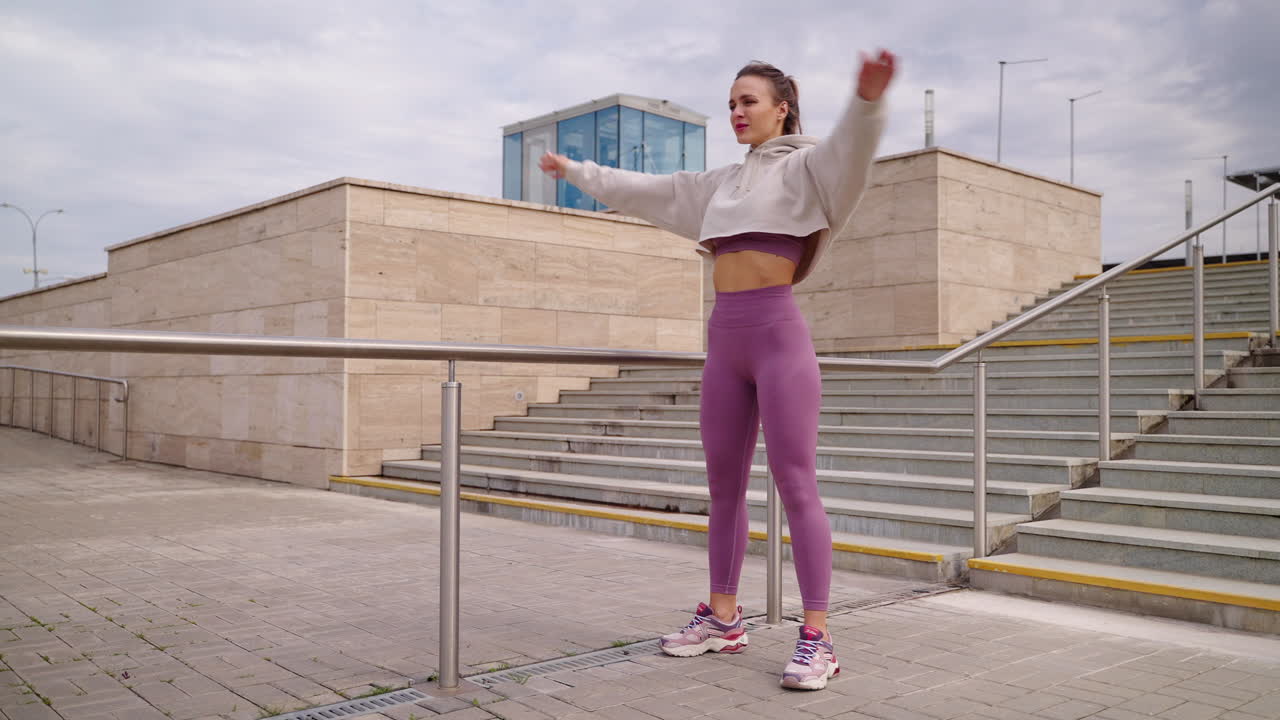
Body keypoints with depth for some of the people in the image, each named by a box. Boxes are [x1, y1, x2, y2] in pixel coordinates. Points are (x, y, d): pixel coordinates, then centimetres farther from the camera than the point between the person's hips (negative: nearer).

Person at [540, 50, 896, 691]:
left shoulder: (804, 167, 1)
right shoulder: (718, 184, 20)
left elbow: (848, 151, -21)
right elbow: (642, 190, 30)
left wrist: (868, 100, -42)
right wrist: (575, 171, 38)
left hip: (779, 334, -7)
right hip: (725, 338, 7)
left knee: (796, 485, -9)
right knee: (723, 484, 9)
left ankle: (816, 639, -5)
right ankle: (723, 619, 20)